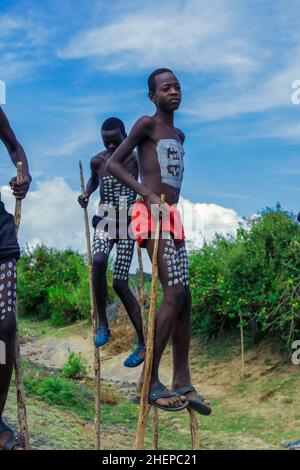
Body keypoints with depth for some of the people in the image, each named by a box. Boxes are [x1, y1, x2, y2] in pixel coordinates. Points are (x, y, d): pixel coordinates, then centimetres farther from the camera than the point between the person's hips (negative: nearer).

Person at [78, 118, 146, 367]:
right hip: (105, 222, 2)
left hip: (128, 224, -2)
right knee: (98, 262, -30)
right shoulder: (97, 160, 5)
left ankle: (143, 344, 7)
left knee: (120, 283, -7)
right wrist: (86, 194, 4)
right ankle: (103, 325, -12)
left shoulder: (136, 159, -6)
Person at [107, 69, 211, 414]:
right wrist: (148, 195, -17)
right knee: (174, 293, -17)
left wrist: (171, 210, 15)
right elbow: (112, 163, -7)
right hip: (151, 215, -8)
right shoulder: (146, 124, 0)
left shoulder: (179, 135, 23)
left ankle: (182, 383, 8)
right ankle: (150, 382, -10)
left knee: (183, 297, 3)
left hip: (172, 218, 8)